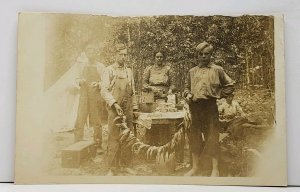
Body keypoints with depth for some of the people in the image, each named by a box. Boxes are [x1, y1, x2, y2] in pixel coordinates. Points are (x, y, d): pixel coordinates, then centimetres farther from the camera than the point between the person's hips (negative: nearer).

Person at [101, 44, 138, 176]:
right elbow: (104, 91, -7)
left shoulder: (129, 71, 15)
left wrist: (135, 108, 13)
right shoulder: (109, 70, 1)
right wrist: (114, 104, -17)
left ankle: (125, 165, 16)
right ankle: (112, 168, -1)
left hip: (128, 110, 5)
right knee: (114, 139, -6)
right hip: (114, 109, -5)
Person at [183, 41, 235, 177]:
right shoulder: (192, 71, 12)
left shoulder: (217, 70, 2)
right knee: (194, 137, 10)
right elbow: (186, 87, 22)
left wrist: (218, 95, -1)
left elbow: (230, 86, 6)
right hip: (195, 107, 4)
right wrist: (187, 94, 2)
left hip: (210, 106, -4)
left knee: (212, 137, -3)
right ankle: (195, 167, 22)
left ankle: (215, 170, 7)